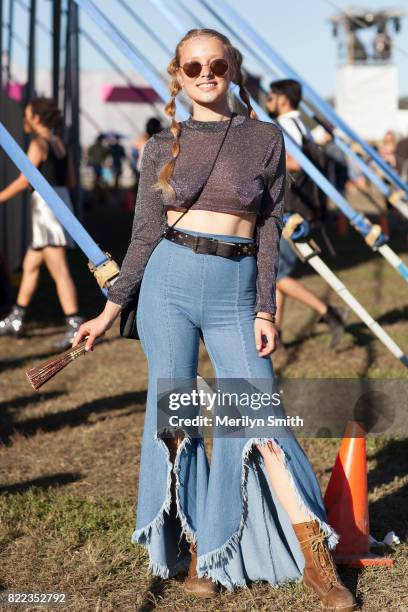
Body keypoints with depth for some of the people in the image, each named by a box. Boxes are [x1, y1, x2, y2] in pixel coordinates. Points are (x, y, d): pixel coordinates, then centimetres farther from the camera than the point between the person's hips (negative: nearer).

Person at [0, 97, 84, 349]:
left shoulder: (38, 144, -10)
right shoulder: (61, 144, 14)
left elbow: (23, 181, -13)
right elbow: (71, 181, 16)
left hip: (47, 206, -9)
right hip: (61, 203, 9)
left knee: (59, 270, -13)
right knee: (30, 265, 19)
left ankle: (75, 326, -20)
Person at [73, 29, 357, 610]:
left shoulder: (265, 138, 5)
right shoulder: (163, 147, 6)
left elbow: (269, 229, 4)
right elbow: (145, 236, 10)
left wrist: (265, 309, -3)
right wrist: (111, 309, 8)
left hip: (235, 293, -1)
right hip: (170, 284, 1)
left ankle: (317, 560, 0)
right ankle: (194, 549, 16)